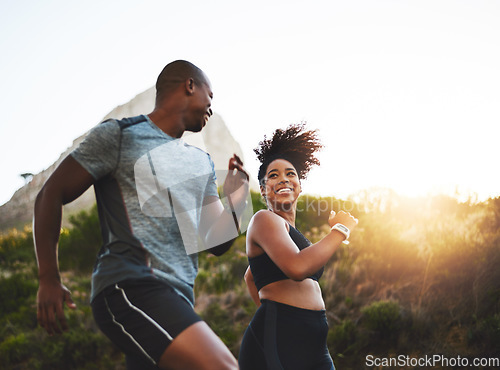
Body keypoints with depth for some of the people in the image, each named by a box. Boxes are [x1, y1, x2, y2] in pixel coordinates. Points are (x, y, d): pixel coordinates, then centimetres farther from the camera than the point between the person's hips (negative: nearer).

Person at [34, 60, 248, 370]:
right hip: (131, 287, -8)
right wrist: (49, 280, -5)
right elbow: (51, 196, 2)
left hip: (179, 298, 8)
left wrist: (237, 201, 1)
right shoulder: (119, 135, 2)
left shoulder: (202, 164, 22)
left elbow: (216, 243, 20)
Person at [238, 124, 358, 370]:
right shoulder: (265, 219, -6)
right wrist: (339, 230, -11)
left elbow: (250, 277, 36)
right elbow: (297, 268, -23)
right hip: (278, 342, -9)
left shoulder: (288, 230, 23)